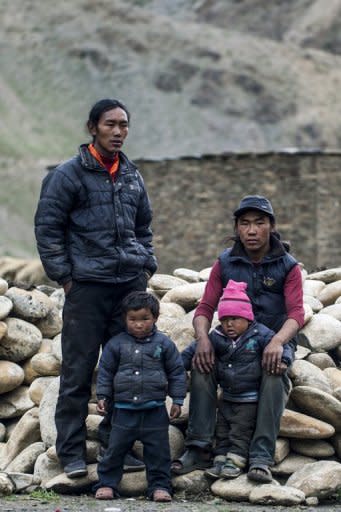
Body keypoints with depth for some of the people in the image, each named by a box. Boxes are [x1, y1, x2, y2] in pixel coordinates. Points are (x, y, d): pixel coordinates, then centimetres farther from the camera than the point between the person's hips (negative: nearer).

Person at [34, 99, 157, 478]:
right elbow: (47, 228, -3)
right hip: (87, 286, -5)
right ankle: (71, 452, 4)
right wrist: (63, 275, -7)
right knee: (78, 371, -2)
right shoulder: (68, 175, -4)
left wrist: (146, 266, 13)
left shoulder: (132, 176, 13)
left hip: (131, 285, 5)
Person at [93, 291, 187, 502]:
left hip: (155, 409, -1)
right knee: (115, 449, 4)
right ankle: (107, 484, 12)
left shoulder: (164, 344, 1)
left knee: (158, 450, 3)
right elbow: (106, 371, 9)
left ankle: (160, 486, 12)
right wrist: (102, 396, 3)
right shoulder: (116, 344, 2)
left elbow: (177, 372, 5)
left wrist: (178, 400, 2)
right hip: (124, 409, 1)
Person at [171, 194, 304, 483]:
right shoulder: (225, 264, 5)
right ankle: (199, 449, -29)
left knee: (276, 373, -37)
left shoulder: (288, 267, -1)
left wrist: (277, 342, -36)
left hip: (275, 342, -2)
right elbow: (205, 308, 0)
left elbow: (296, 313, -13)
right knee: (201, 365, -30)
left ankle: (261, 458, -39)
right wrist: (203, 338, -24)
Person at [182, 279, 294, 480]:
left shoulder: (260, 335, -15)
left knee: (241, 432, -1)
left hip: (249, 399, -5)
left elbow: (283, 348, -16)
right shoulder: (217, 337, -4)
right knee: (222, 431, 10)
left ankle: (235, 461, 4)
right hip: (227, 398, 5)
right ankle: (221, 459, 16)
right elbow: (194, 350, 4)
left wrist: (283, 361, -36)